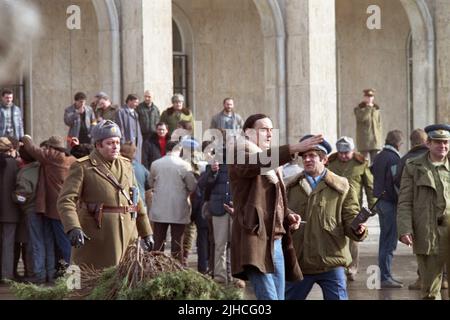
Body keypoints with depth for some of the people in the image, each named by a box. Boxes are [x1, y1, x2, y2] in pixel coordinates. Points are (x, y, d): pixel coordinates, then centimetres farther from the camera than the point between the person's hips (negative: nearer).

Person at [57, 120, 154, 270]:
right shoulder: (82, 167, -3)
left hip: (127, 238, 5)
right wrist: (73, 228, -28)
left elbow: (137, 200, 22)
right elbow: (66, 200, -12)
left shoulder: (126, 165, 15)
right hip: (96, 239, -5)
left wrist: (146, 233, 20)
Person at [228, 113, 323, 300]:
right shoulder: (239, 158, -2)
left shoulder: (272, 164, 24)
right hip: (255, 239, -9)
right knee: (268, 297, -18)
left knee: (279, 296, 5)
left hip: (276, 240, 9)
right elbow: (260, 162, -25)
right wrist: (294, 149, -34)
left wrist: (288, 215, 9)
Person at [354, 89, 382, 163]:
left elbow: (379, 125, 13)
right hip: (364, 141, -3)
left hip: (375, 140, 3)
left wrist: (379, 139, 7)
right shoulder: (359, 109, 3)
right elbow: (362, 118, -17)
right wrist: (368, 107, -17)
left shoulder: (376, 109, 13)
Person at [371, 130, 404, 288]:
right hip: (391, 203, -9)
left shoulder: (378, 157, 12)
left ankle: (384, 275, 22)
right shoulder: (394, 159, -16)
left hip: (380, 202, 9)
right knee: (390, 241, -6)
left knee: (385, 239, 16)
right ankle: (385, 278, -6)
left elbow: (372, 175, 18)